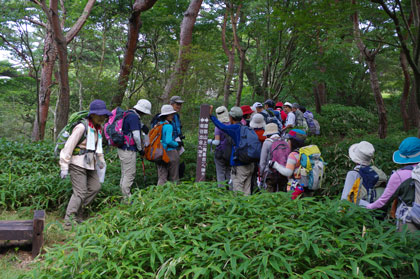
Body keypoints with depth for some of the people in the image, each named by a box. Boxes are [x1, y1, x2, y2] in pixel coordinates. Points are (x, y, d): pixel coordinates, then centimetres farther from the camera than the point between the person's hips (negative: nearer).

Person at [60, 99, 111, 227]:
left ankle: (77, 209, 20)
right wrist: (64, 167, -18)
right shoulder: (82, 127, -18)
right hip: (78, 163, -8)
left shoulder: (98, 128, 9)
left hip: (90, 164, 9)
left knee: (95, 187, 8)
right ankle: (68, 221, 1)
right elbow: (69, 146, -17)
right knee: (80, 192, -8)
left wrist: (101, 160, 30)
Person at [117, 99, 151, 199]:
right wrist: (140, 149, -7)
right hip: (128, 150, -11)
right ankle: (127, 198, -2)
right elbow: (136, 136, -18)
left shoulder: (128, 114, 15)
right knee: (130, 174, -6)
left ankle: (125, 196, 23)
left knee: (124, 173, 15)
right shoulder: (134, 117, -16)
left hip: (123, 149, 11)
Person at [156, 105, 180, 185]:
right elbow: (168, 141, -22)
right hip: (170, 153, -7)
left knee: (161, 176, 9)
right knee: (173, 177, 6)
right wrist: (177, 144, -5)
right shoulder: (168, 126, -13)